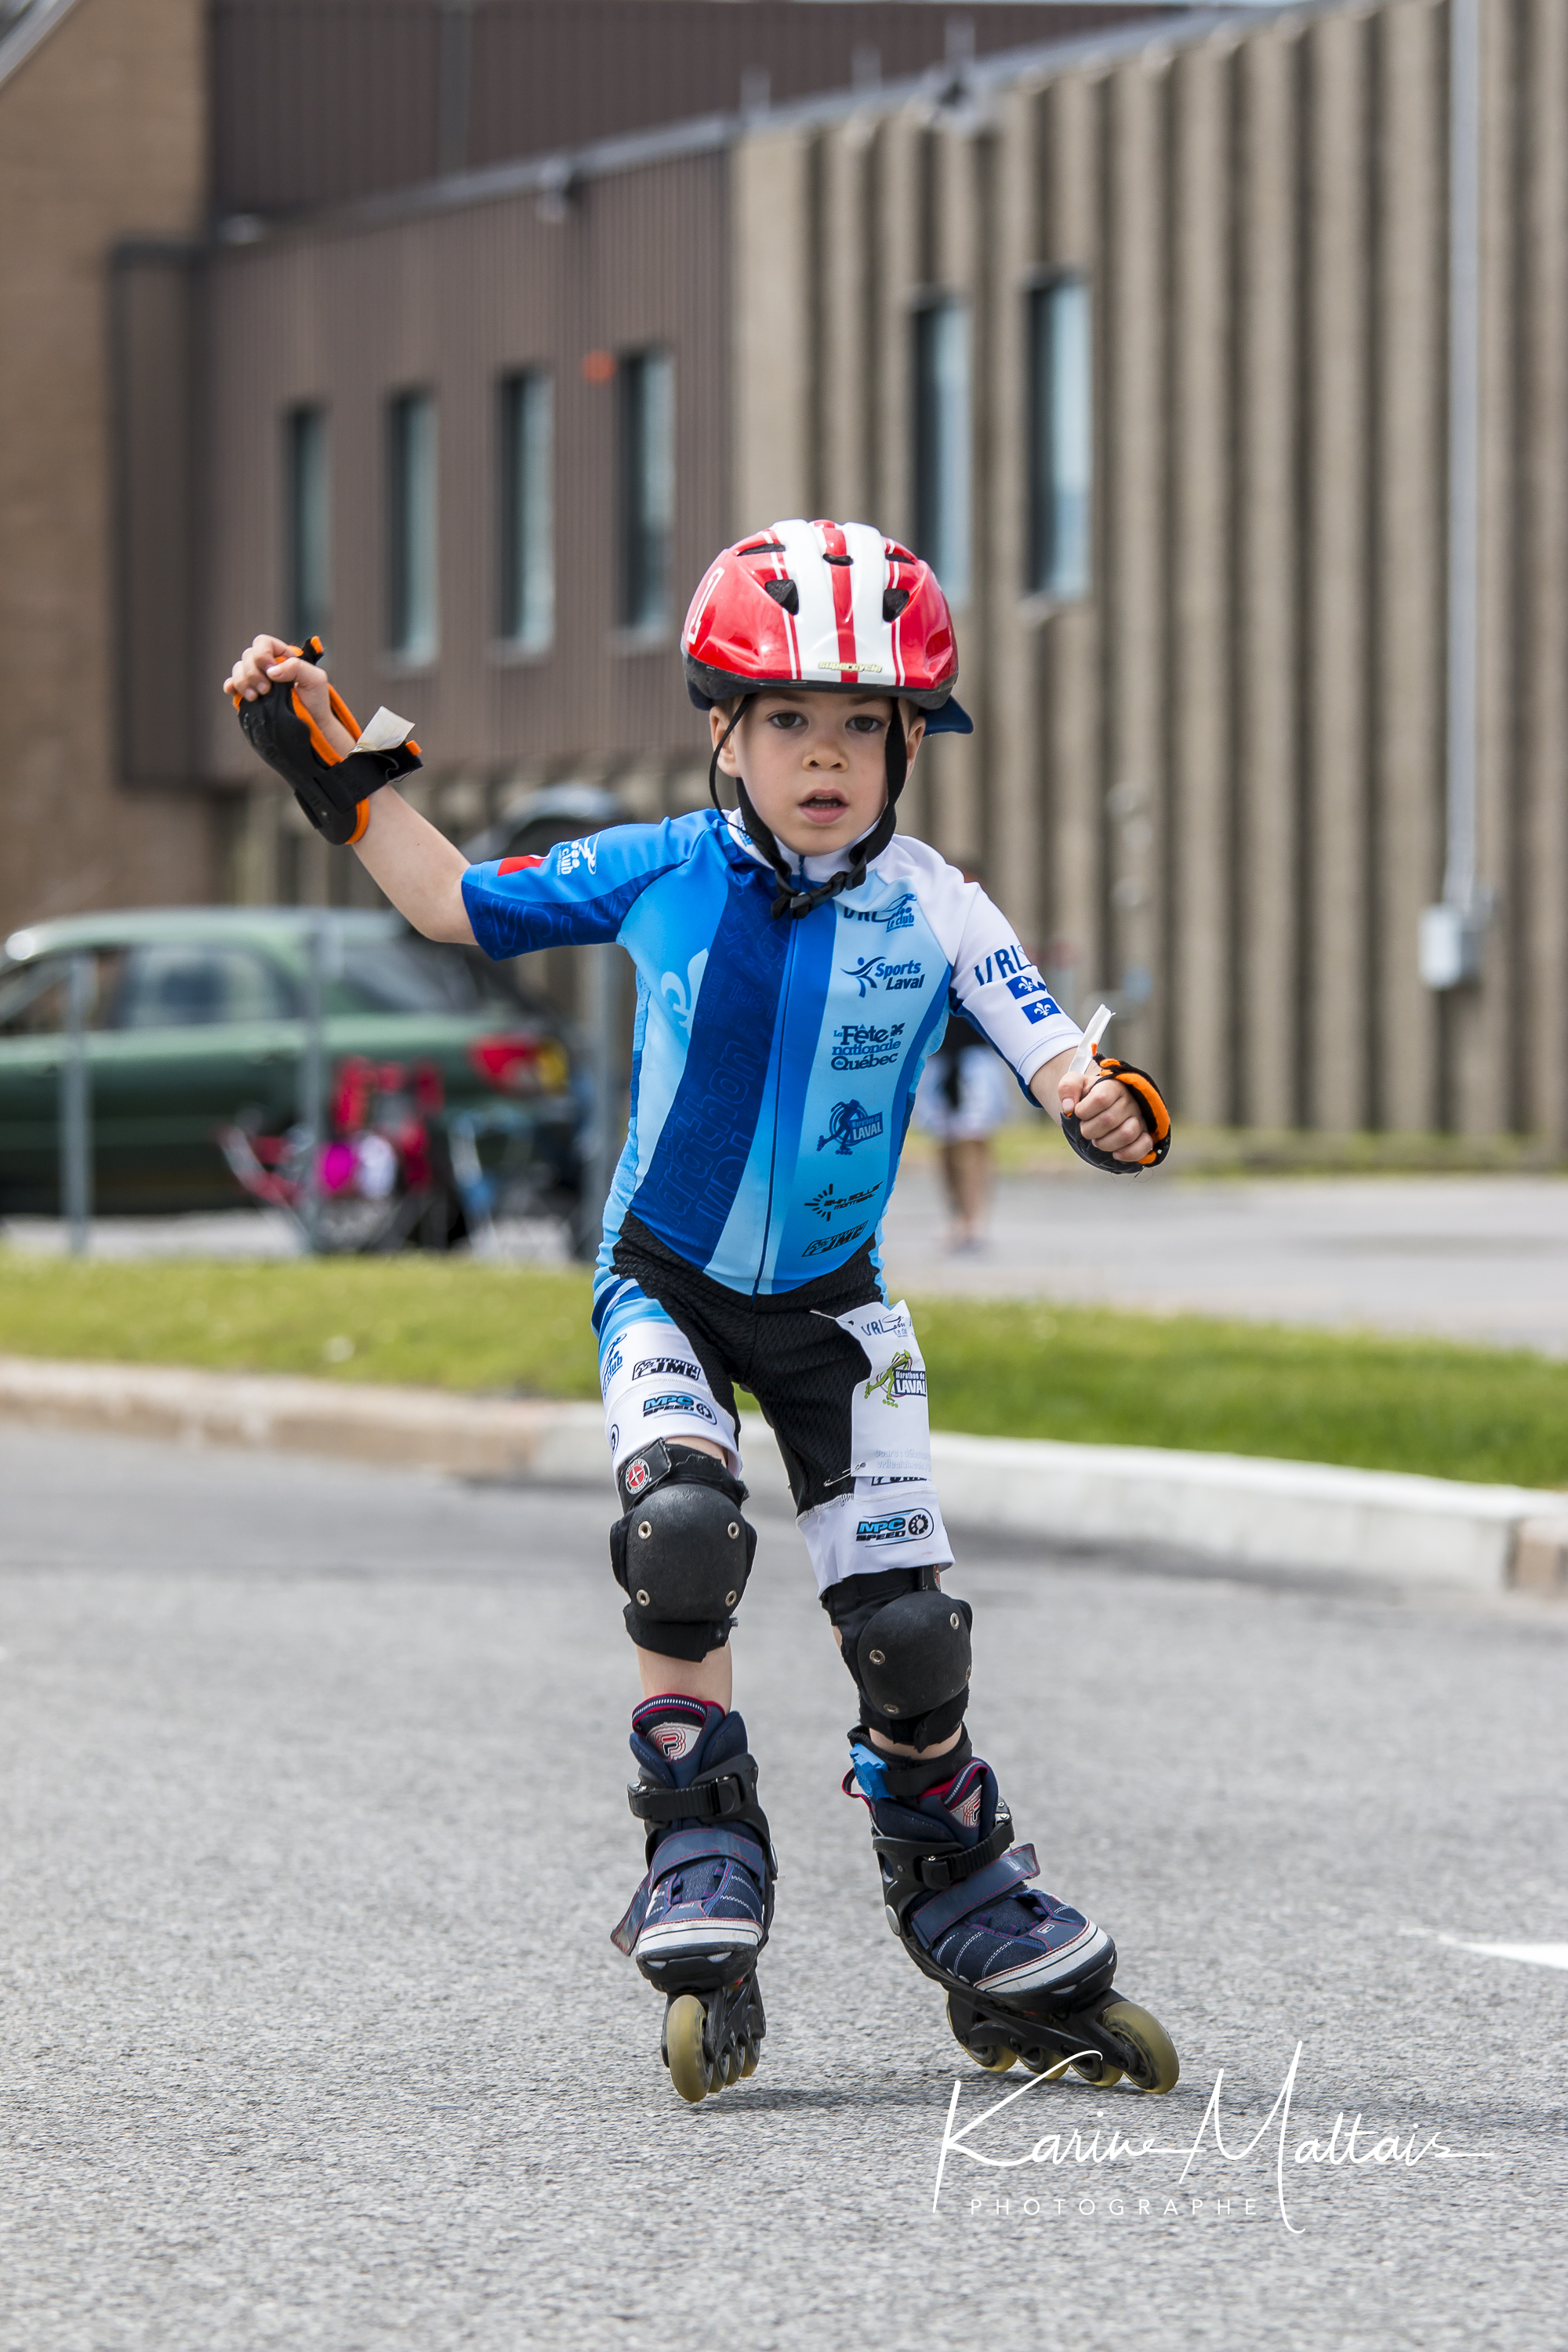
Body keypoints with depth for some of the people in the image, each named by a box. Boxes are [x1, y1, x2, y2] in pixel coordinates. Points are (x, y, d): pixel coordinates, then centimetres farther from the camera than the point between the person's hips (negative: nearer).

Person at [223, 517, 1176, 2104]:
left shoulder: (937, 915, -12)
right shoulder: (656, 874, -8)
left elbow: (1054, 1059, -19)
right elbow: (455, 905, 7)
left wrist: (1106, 1110, -43)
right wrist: (336, 770, 3)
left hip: (828, 1307, 0)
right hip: (663, 1286, 0)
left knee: (905, 1629, -2)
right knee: (681, 1529, -28)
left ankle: (992, 1947, 17)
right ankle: (702, 1883, -14)